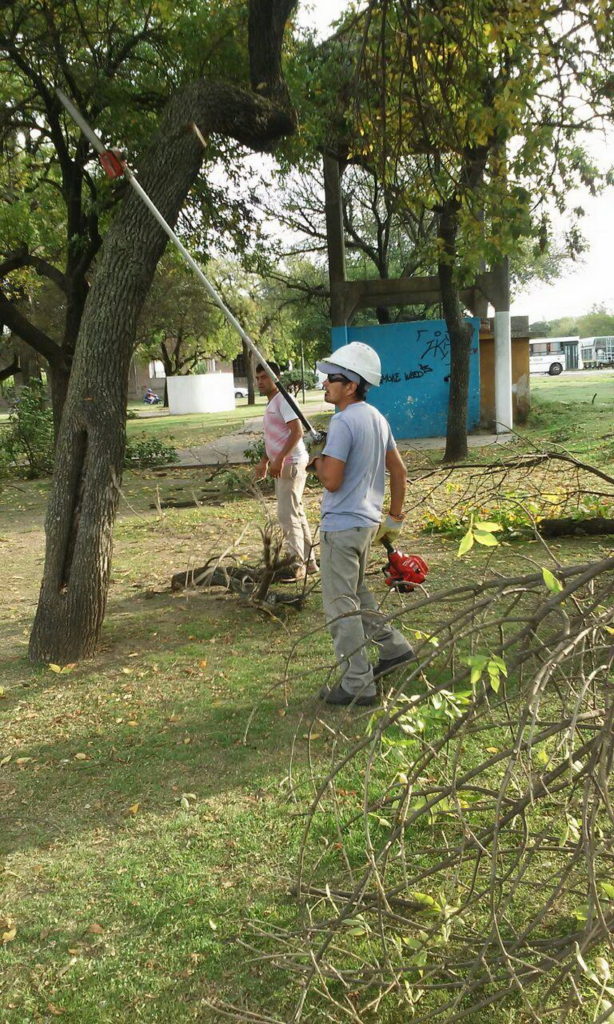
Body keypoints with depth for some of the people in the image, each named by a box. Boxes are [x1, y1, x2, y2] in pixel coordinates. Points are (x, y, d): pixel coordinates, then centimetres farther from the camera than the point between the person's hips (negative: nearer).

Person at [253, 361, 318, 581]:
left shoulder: (283, 400, -13)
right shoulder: (271, 402, 18)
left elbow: (297, 431, -22)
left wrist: (279, 460, -26)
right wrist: (264, 461, 22)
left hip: (291, 464, -11)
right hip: (282, 465, 11)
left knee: (287, 515, -9)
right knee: (296, 513, 14)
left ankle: (297, 565, -3)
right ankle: (308, 561, 21)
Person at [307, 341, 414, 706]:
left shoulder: (343, 422, -20)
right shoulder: (377, 417, 9)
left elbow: (332, 481, -24)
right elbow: (399, 471, 14)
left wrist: (317, 460, -4)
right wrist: (395, 517, 22)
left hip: (342, 526, -9)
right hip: (368, 522, 9)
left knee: (340, 606, 0)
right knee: (356, 593, 27)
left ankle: (358, 686, 5)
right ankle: (394, 646, 32)